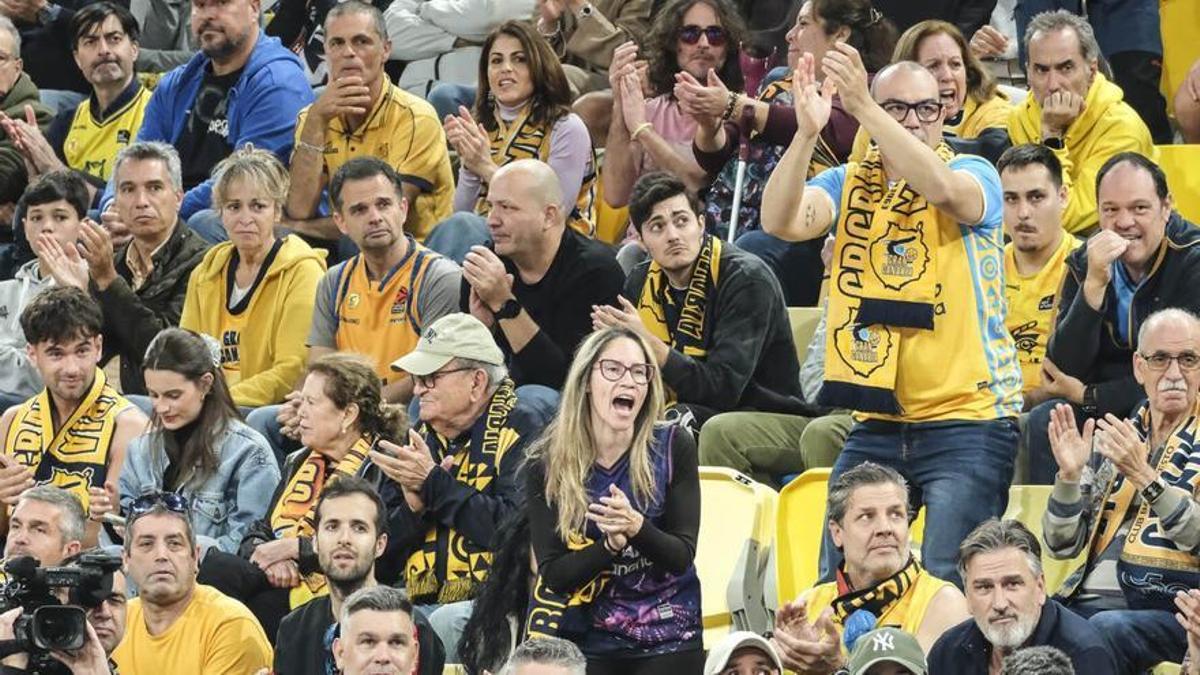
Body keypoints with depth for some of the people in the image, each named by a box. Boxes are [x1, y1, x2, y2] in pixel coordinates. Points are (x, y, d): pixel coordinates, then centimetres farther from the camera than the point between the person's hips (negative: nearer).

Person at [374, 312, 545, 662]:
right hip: (422, 602, 5)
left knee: (447, 622, -36)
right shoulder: (421, 435, 17)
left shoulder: (519, 427, -2)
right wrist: (414, 505, -7)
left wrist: (435, 483, -13)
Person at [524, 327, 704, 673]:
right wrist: (610, 544, -24)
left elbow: (683, 556, -4)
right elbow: (553, 573, -6)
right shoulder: (546, 464, -2)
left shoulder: (673, 446, -2)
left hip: (668, 639, 0)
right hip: (582, 642, 0)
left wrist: (636, 528, -24)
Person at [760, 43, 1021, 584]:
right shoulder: (848, 184, 9)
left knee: (945, 584, -12)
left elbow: (940, 187, -26)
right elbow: (781, 222, -10)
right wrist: (807, 132, -26)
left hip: (966, 420, -4)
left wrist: (862, 106, -34)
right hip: (876, 424, 4)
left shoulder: (973, 174, -1)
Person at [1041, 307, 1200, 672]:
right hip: (1092, 598, 4)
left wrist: (1144, 476, -21)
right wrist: (1069, 475, -4)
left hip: (1169, 610, -4)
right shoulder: (1109, 438, 18)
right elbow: (1062, 546, 13)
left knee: (1105, 629, -36)